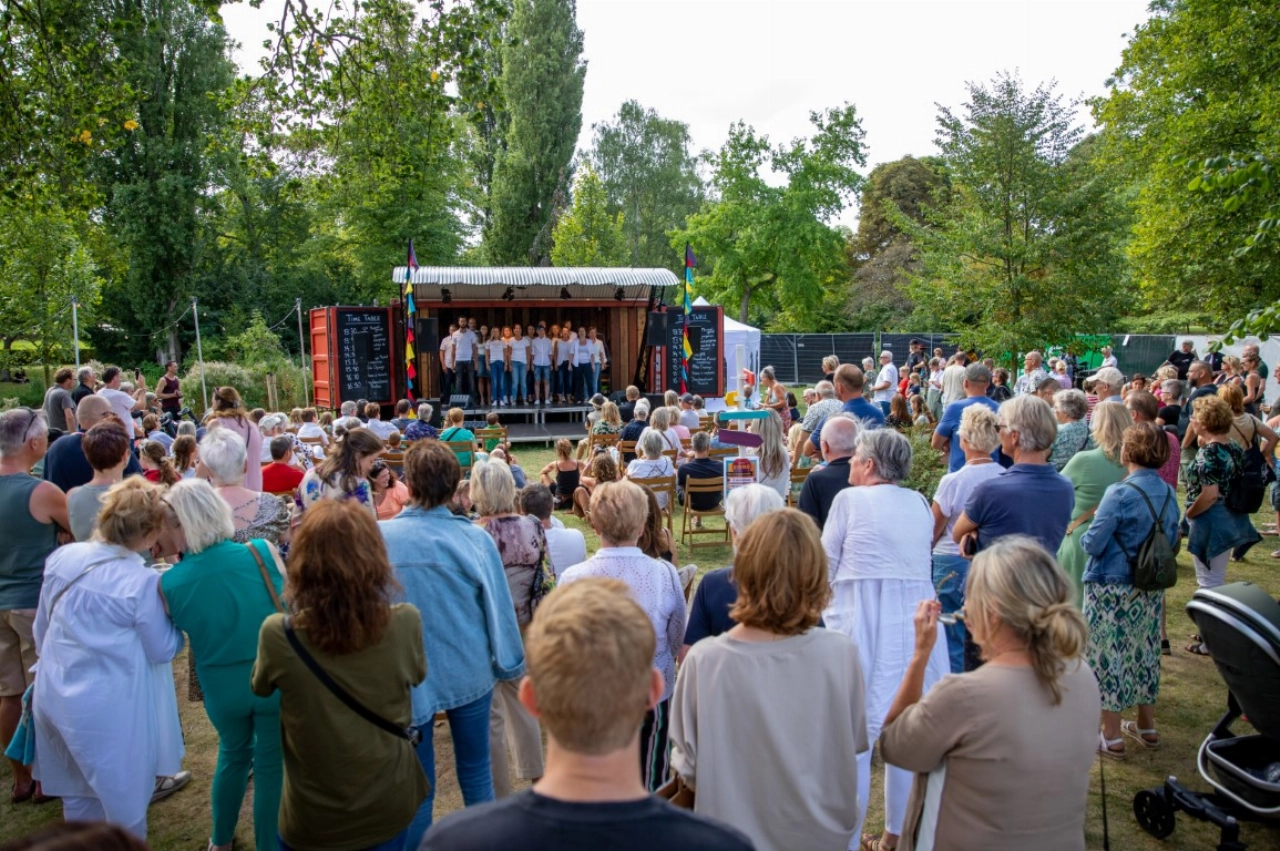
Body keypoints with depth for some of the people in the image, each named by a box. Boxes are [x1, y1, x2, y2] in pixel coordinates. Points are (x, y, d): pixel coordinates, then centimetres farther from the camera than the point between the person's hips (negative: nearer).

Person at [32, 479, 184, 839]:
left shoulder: (62, 558, -4)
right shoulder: (143, 583, -23)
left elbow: (41, 630, 9)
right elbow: (162, 650, -11)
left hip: (54, 697, 7)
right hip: (108, 710, -7)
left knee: (77, 796, 27)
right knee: (123, 802, 14)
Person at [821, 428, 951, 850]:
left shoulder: (850, 499, -6)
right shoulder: (920, 503, 8)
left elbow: (826, 565, -1)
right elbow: (922, 561, 13)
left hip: (862, 623, -5)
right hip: (916, 621, 5)